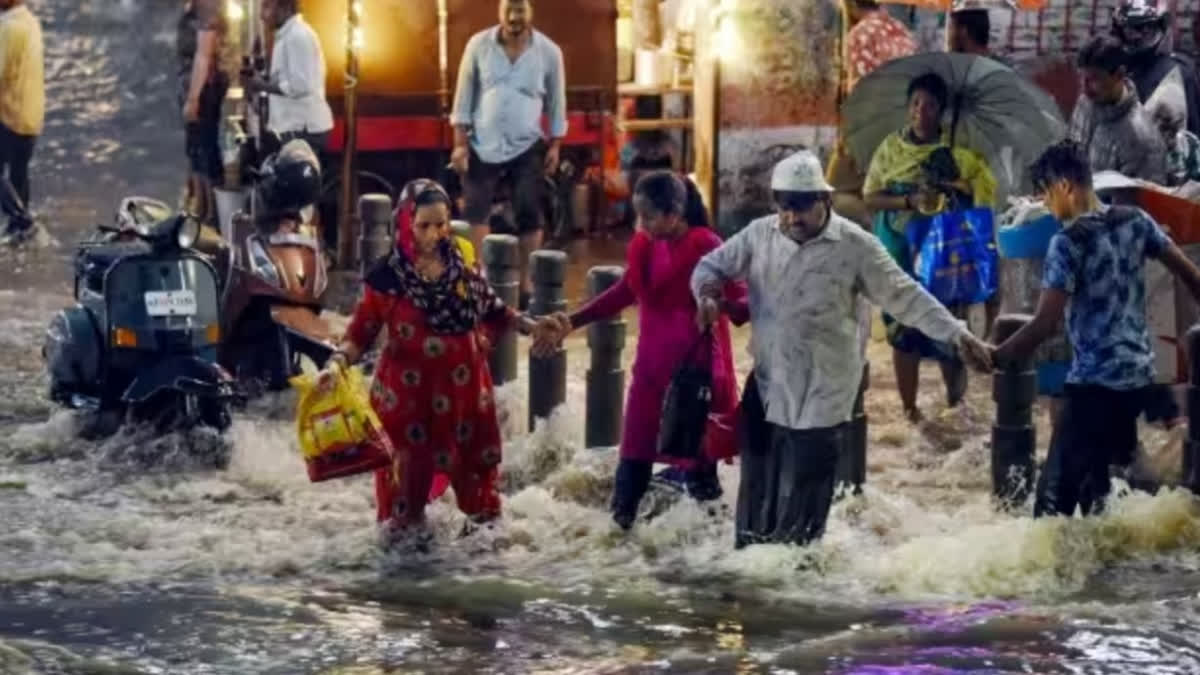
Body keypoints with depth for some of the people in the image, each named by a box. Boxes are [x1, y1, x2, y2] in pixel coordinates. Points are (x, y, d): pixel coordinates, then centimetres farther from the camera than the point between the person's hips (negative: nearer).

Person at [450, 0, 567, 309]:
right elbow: (464, 96, -1)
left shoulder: (549, 51, -4)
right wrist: (460, 143, -4)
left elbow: (556, 101, 5)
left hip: (527, 147, 0)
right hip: (483, 145, 0)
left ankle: (526, 283, 11)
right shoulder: (478, 45, -5)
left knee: (529, 215, 1)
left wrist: (555, 145, 4)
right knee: (475, 212, 1)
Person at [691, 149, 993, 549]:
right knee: (758, 485, 13)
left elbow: (905, 297, -8)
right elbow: (712, 266, 14)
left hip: (821, 392, -4)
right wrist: (708, 293, -10)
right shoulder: (759, 235, 1)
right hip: (767, 384, 4)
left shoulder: (854, 246, -10)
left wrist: (958, 336, -18)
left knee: (803, 494, -1)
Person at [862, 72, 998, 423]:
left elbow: (986, 189, 0)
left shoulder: (959, 148, -2)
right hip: (901, 253, 1)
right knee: (903, 332, 5)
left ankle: (955, 405, 17)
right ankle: (909, 410, 15)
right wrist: (910, 201, -16)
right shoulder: (891, 148, 2)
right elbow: (871, 197, -1)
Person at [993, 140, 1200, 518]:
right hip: (1139, 375, 8)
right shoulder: (1135, 222, 5)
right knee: (1094, 480, 18)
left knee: (1056, 490, -6)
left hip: (1094, 383, -8)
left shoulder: (1068, 243, -15)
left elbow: (1044, 324, -19)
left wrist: (994, 358, -9)